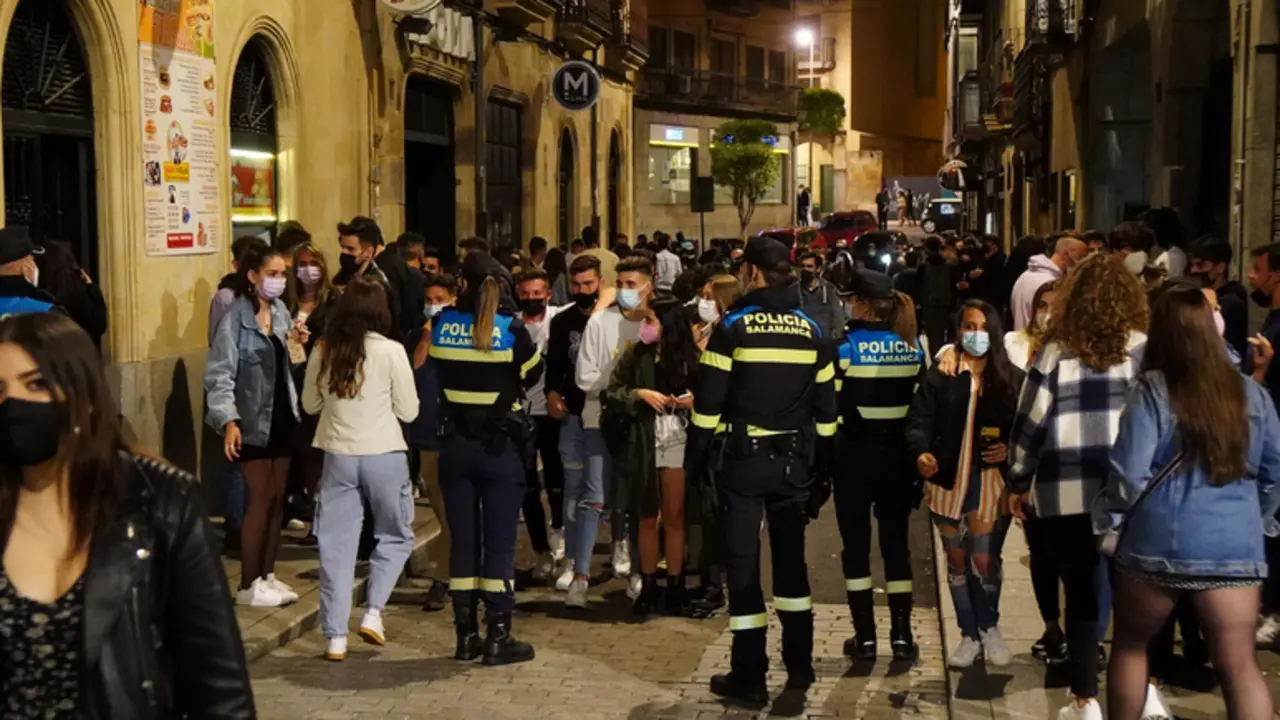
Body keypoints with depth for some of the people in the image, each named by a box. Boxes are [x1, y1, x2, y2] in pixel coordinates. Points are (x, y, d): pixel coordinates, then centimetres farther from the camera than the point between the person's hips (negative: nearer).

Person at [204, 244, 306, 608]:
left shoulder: (280, 311, 6)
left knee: (277, 499, 10)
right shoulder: (235, 317, -14)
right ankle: (249, 584, 6)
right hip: (253, 420, -7)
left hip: (282, 416, 7)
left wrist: (295, 343, -4)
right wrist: (228, 420, -27)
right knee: (260, 500, -3)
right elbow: (220, 374, -17)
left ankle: (267, 574, 21)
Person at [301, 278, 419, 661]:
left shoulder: (324, 351, 0)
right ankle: (373, 612, 5)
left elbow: (310, 404, 11)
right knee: (395, 536, 17)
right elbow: (408, 411, -4)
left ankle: (335, 636, 9)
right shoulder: (391, 351, -10)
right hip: (384, 456, -3)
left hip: (338, 456, 3)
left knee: (336, 544, 8)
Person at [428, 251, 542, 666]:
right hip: (500, 446, -3)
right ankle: (498, 638, 3)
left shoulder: (442, 324, -3)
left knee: (462, 540, 10)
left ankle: (466, 635, 14)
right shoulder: (510, 328, -11)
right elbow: (532, 375, 1)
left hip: (455, 443, 3)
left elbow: (438, 371, 8)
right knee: (499, 542, 2)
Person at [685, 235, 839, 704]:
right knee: (791, 558, 16)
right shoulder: (811, 331, 4)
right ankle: (800, 665, 23)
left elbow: (708, 403, -11)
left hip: (742, 458, -4)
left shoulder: (733, 327, -9)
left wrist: (694, 460, -2)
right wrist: (822, 471, 14)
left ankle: (750, 675, 6)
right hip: (793, 460, 4)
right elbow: (826, 410, 7)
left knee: (743, 563, 3)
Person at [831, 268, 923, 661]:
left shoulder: (846, 346, -10)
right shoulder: (913, 346, 3)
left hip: (855, 455, -4)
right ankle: (901, 634, 12)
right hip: (899, 455, 4)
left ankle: (865, 636, 7)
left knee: (856, 544, 5)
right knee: (895, 541, 10)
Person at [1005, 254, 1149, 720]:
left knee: (1081, 596, 8)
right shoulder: (1146, 349, 1)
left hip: (1068, 491, -1)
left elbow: (1030, 421, 1)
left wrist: (1017, 482, 11)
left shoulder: (1057, 352, -1)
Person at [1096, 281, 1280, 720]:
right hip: (1235, 546, 3)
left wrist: (1105, 519, 5)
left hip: (1158, 543, -3)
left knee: (1130, 646, 18)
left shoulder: (1151, 392, -10)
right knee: (1239, 664, 6)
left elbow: (1128, 475, -12)